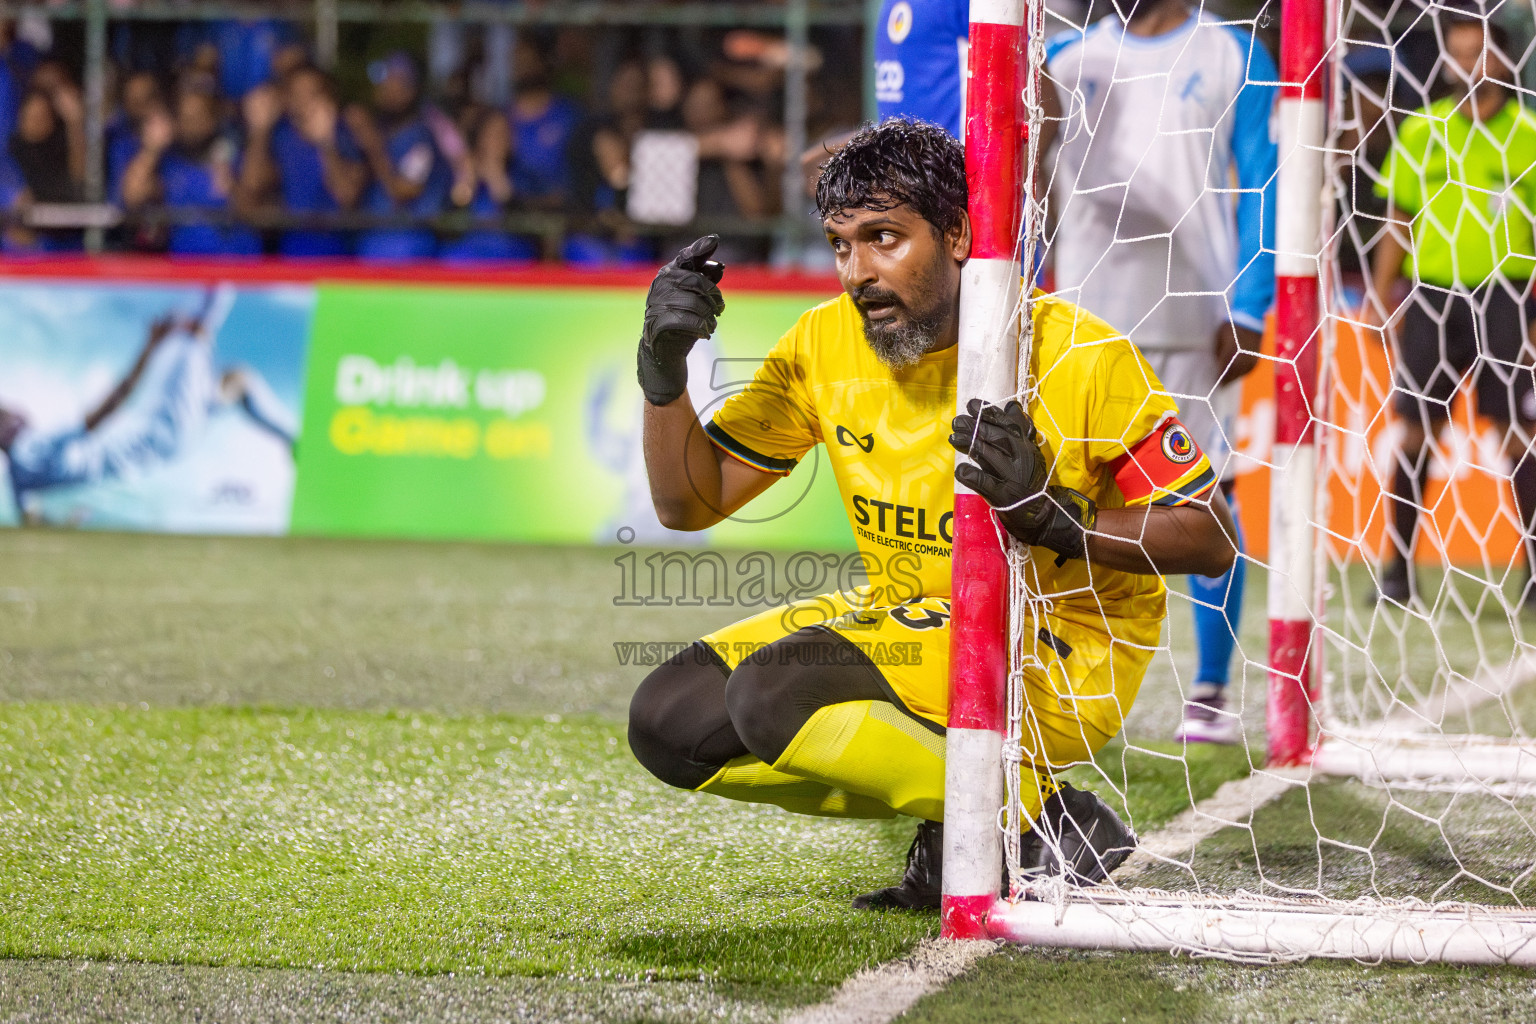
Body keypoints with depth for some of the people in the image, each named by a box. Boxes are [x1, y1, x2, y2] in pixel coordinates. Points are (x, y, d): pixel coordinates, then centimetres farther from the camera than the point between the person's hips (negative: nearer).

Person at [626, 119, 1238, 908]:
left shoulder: (1076, 354, -17)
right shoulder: (826, 346, -3)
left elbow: (1211, 542, -15)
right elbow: (691, 503, 2)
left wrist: (1055, 519, -31)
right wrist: (664, 370, -15)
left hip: (1065, 657, -7)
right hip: (907, 627, 7)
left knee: (776, 695, -27)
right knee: (669, 721, -6)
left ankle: (1046, 820, -14)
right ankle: (953, 813, 3)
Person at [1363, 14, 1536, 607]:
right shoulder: (1420, 131, 8)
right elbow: (1399, 220, 13)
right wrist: (1379, 298, 8)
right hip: (1431, 296, 2)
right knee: (1416, 430, 3)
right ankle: (1398, 565, 11)